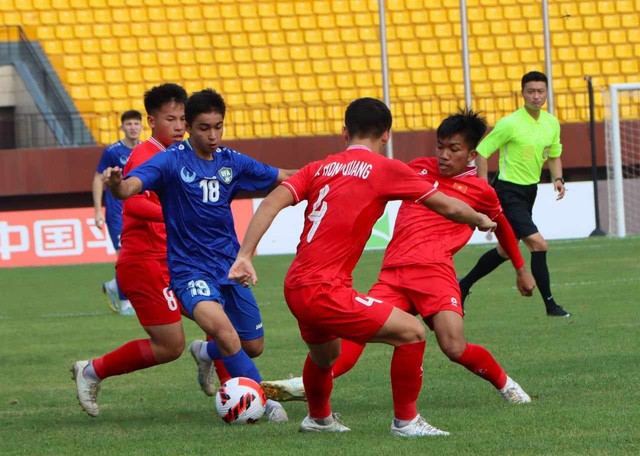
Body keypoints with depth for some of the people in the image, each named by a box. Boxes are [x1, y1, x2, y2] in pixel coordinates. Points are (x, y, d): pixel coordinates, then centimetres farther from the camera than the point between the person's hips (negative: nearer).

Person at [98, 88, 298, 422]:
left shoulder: (231, 161, 3)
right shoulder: (172, 160, -12)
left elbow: (282, 177, 15)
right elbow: (130, 187, -28)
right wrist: (115, 184, -51)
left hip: (230, 266, 6)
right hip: (190, 268, -6)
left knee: (253, 346, 12)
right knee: (222, 329, -32)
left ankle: (205, 353, 46)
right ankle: (264, 402, -18)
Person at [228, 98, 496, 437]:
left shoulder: (320, 168, 12)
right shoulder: (385, 169, -3)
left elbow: (272, 202, -1)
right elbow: (449, 207, 3)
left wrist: (244, 256, -4)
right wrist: (481, 221, 22)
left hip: (296, 288, 8)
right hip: (325, 291, -8)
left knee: (325, 353, 35)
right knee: (411, 333, -2)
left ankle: (319, 418, 58)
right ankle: (405, 421, 6)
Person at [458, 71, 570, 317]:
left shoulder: (552, 124, 4)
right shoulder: (510, 123, -16)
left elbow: (554, 155, 19)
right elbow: (481, 151, -12)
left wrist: (558, 179, 0)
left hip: (529, 191, 8)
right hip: (509, 192, -8)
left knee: (506, 250, 18)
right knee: (538, 244, -17)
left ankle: (463, 286, 34)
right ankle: (550, 304, -9)